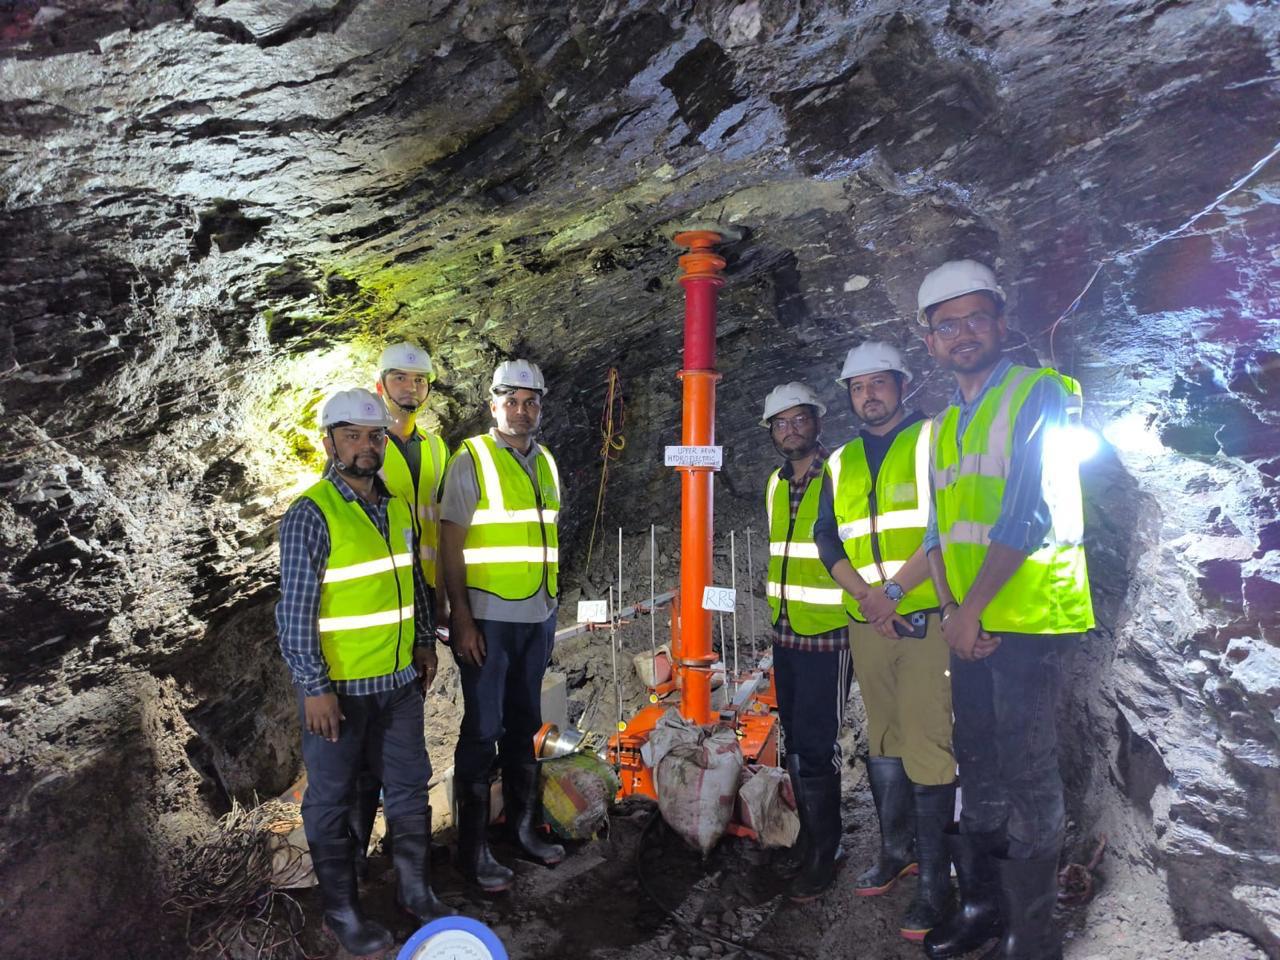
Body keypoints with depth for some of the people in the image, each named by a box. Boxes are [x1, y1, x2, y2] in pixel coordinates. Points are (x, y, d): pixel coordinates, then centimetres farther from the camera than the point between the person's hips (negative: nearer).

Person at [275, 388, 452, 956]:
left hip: (399, 679, 7)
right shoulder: (310, 515, -15)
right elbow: (295, 609, -16)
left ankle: (416, 891, 35)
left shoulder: (395, 505, 5)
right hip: (337, 686, -6)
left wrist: (425, 641, 14)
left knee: (409, 786, 17)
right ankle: (341, 910, 31)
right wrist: (313, 687, -16)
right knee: (331, 800, 12)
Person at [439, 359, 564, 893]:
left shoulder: (546, 462, 11)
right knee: (483, 731, 3)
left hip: (537, 618, 6)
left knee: (524, 725, 16)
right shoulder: (472, 460, -8)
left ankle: (524, 827, 31)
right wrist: (461, 620, -15)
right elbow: (450, 544, -11)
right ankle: (473, 848, 17)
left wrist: (551, 608, 14)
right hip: (487, 619, -6)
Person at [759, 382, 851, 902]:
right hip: (786, 631, 7)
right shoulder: (776, 484, 10)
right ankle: (811, 837, 31)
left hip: (829, 633, -7)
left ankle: (825, 849, 17)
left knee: (814, 747, -2)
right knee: (795, 743, 15)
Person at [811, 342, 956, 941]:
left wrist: (893, 590, -16)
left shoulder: (932, 441, -1)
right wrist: (864, 594, -9)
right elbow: (827, 538, 7)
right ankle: (897, 851, 32)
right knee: (883, 741, 15)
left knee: (927, 746, -5)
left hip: (924, 617, -5)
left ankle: (935, 878, 9)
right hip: (866, 623, 5)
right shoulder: (841, 462, 13)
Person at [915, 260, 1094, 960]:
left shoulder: (1038, 394, -6)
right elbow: (939, 530, 11)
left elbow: (1029, 516, -16)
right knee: (978, 767, 15)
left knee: (1026, 774, 0)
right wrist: (949, 610, -3)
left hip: (1029, 620, -7)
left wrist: (972, 609, -16)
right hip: (968, 626, 7)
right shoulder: (943, 425, 15)